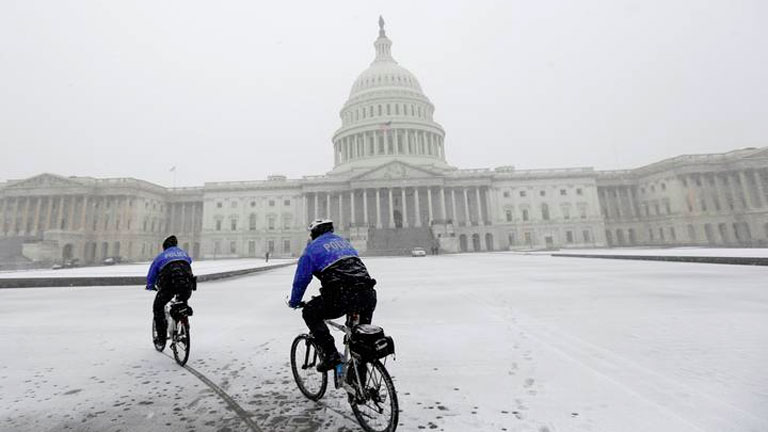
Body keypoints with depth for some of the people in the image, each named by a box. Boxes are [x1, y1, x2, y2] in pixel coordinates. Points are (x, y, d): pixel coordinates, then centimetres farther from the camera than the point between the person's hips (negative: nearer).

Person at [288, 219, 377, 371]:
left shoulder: (313, 247, 13)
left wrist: (294, 302, 33)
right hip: (367, 295, 6)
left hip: (340, 299, -6)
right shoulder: (343, 241, 29)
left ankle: (330, 354, 11)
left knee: (309, 313, 20)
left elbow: (301, 279, 15)